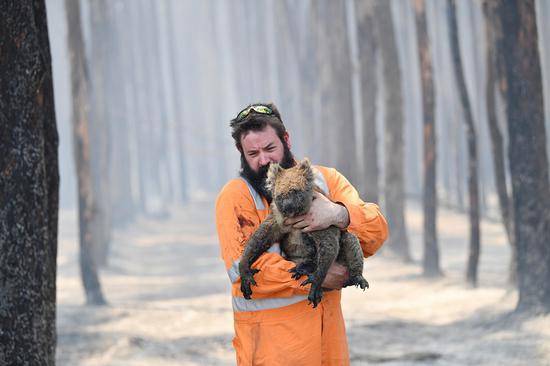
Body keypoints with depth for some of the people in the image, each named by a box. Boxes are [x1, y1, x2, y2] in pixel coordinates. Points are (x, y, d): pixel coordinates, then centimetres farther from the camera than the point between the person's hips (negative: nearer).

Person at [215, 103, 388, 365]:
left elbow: (377, 232, -4)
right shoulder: (235, 195, -6)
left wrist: (339, 215, -25)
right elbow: (244, 267, -18)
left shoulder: (326, 179, 6)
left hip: (328, 324, 4)